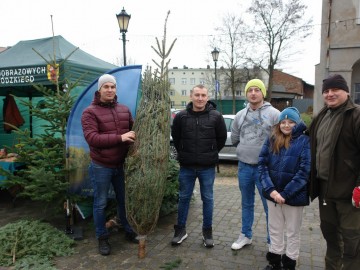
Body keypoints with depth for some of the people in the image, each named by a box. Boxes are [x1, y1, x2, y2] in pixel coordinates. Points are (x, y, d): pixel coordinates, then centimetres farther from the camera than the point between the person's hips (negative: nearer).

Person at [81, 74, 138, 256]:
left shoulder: (124, 110, 5)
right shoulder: (90, 112, -11)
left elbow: (133, 129, 16)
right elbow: (91, 138, -23)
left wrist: (135, 139, -8)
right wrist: (120, 138, -30)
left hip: (121, 165, 4)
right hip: (101, 167, -4)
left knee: (124, 200, 18)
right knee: (100, 204, 10)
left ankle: (129, 231, 36)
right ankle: (102, 237, 27)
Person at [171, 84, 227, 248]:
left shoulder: (216, 116, -5)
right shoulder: (181, 116, -2)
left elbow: (222, 138, 5)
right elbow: (175, 137, 12)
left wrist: (211, 154, 6)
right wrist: (183, 154, 10)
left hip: (207, 167, -1)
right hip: (187, 166, 1)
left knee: (207, 199, 9)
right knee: (184, 197, 11)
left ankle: (207, 231, 24)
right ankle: (180, 229, 26)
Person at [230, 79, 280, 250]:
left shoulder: (274, 114, -8)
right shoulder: (240, 115, 6)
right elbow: (234, 139, 16)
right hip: (244, 166, 5)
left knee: (270, 206, 4)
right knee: (247, 204, 18)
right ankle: (246, 236, 33)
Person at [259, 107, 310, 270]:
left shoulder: (305, 141, -8)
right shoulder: (271, 140, 3)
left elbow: (304, 171, -14)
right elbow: (262, 165, -2)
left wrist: (285, 194, -18)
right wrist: (271, 189, -15)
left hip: (294, 196, -3)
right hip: (273, 194, 3)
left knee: (292, 232, 13)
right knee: (275, 230, 17)